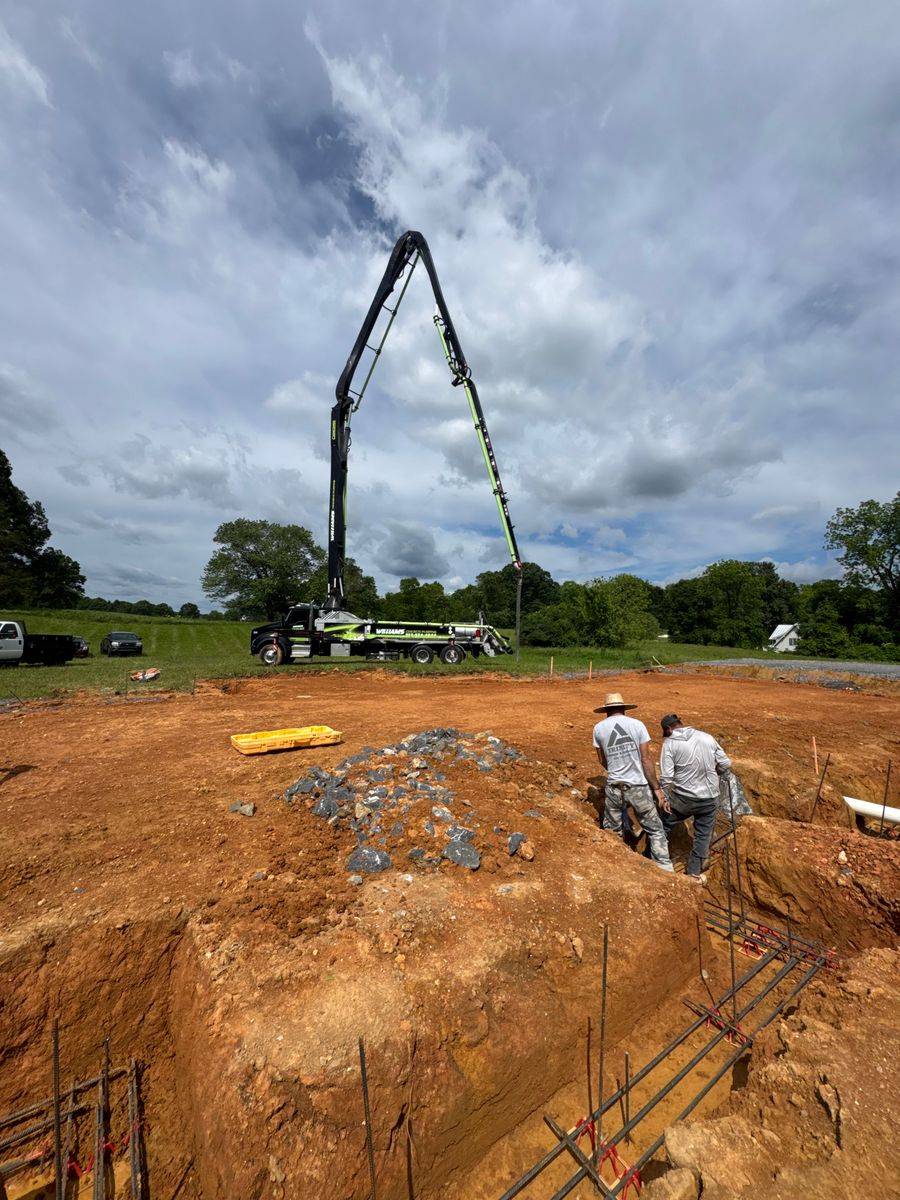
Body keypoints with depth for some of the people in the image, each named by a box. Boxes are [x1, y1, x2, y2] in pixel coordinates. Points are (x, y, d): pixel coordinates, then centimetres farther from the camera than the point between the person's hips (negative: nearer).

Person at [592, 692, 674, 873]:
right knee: (654, 830, 17)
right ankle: (664, 867, 18)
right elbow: (646, 759, -6)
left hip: (614, 787, 1)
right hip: (638, 787, -1)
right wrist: (657, 787, 4)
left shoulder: (598, 728, 0)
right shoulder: (637, 724, -5)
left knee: (612, 831, 19)